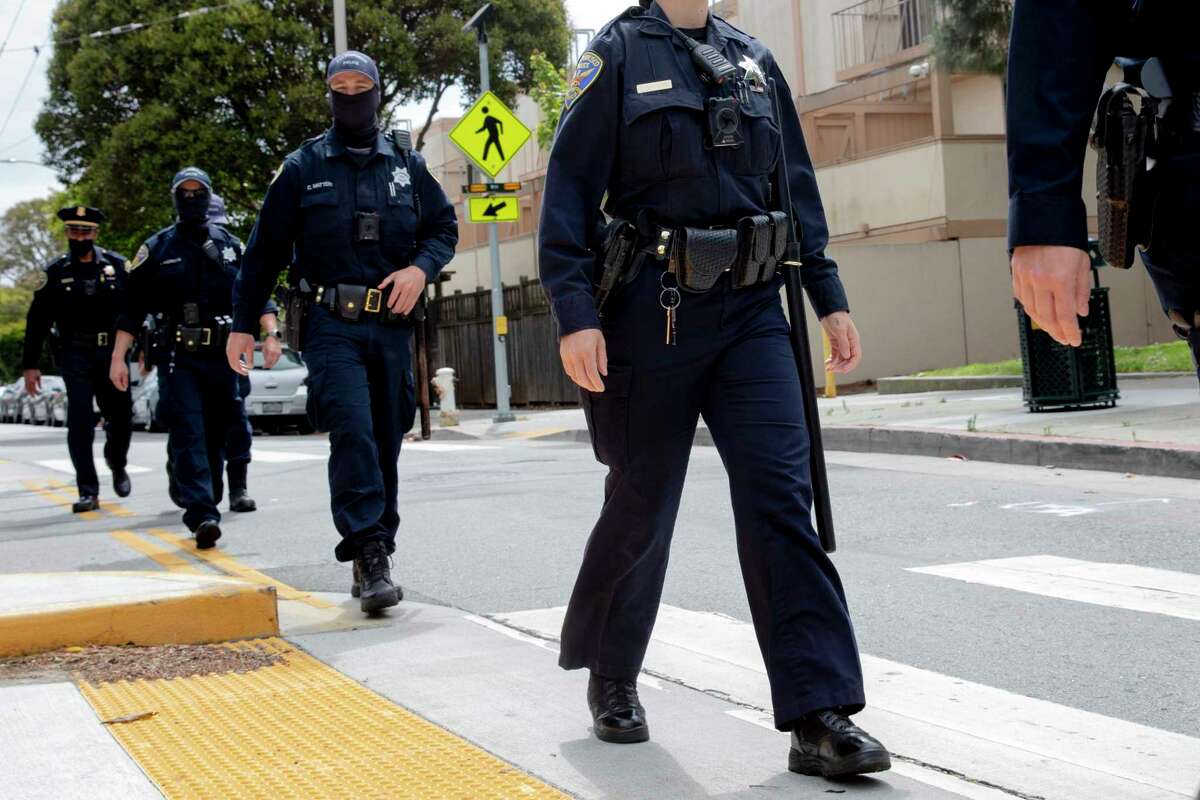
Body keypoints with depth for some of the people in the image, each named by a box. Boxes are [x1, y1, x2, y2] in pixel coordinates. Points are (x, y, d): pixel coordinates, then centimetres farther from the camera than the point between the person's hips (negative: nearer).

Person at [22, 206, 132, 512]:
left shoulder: (116, 265, 2)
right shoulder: (55, 272, 1)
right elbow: (37, 323, 3)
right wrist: (30, 366, -1)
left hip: (112, 355, 1)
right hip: (76, 358, -1)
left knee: (121, 416, 4)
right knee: (80, 424, -7)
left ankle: (116, 464, 35)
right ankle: (88, 491, -3)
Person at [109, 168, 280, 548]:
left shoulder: (230, 245, 13)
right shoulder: (157, 249, 7)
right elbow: (133, 308, 5)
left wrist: (270, 332, -7)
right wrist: (118, 357, -2)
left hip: (222, 357, 3)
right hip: (178, 359, -3)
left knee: (216, 437, 9)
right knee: (189, 435, -13)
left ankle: (206, 509, 22)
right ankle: (203, 515, -21)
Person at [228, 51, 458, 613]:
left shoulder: (407, 165, 11)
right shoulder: (302, 169, 5)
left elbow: (445, 227, 17)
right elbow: (265, 251, 7)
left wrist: (420, 267, -4)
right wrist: (242, 325, 6)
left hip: (392, 325, 3)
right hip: (331, 326, -3)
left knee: (385, 442, 6)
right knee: (353, 431, -20)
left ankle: (372, 561, 18)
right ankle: (371, 556, -21)